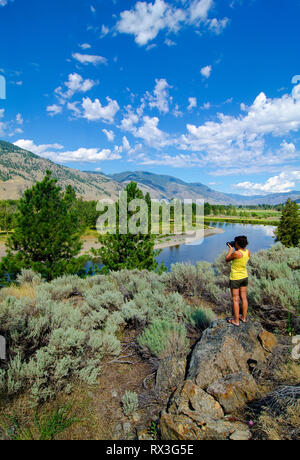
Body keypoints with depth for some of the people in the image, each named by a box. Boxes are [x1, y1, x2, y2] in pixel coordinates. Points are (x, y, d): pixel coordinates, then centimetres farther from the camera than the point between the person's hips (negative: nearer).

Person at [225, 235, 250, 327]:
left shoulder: (236, 253, -26)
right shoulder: (248, 252, -5)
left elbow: (227, 259, -10)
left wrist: (231, 249, 1)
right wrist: (233, 249, 11)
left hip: (235, 279, -7)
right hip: (244, 277, 7)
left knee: (235, 300, 3)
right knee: (244, 298, 15)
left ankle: (236, 321, 11)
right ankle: (244, 317, 28)